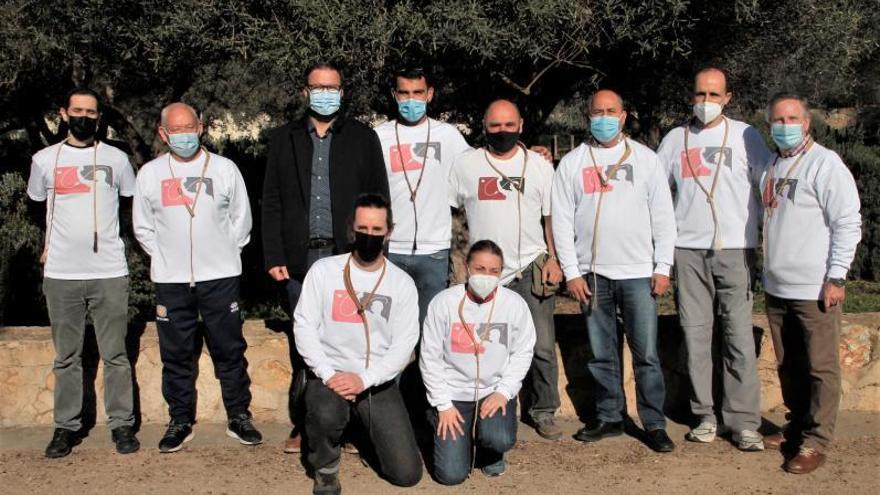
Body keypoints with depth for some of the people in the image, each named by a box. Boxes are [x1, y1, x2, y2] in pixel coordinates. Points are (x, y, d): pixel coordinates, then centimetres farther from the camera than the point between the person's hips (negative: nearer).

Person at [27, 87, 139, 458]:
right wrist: (49, 245, 16)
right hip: (60, 275, 1)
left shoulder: (116, 159, 3)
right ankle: (66, 426, 15)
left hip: (109, 273, -1)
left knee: (115, 355, 3)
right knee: (66, 357, 7)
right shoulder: (44, 160, 6)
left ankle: (122, 424, 11)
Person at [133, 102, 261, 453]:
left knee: (230, 350, 4)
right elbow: (143, 227, 11)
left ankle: (239, 417, 16)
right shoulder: (150, 174, 4)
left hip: (220, 276, -1)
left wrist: (224, 253, 5)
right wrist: (164, 257, 5)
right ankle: (180, 421, 18)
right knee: (176, 354, 7)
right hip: (170, 280, 1)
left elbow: (241, 218, 9)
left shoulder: (224, 169, 2)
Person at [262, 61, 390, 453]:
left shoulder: (363, 138, 7)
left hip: (349, 256, -1)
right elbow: (272, 203, 8)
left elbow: (379, 199, 4)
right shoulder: (284, 140, 11)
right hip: (301, 258, 1)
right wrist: (274, 257, 0)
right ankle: (302, 424, 16)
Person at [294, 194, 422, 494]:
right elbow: (304, 325, -4)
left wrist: (363, 380, -19)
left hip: (378, 383, 2)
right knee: (326, 415, -38)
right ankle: (325, 468, -3)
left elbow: (404, 344, -5)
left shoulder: (402, 283, 1)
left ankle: (369, 429, 26)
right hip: (331, 374, -1)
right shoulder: (323, 271, 0)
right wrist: (328, 373, -18)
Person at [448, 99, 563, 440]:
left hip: (531, 270, 0)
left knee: (542, 347, -3)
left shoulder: (540, 166, 7)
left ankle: (542, 411, 13)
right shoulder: (466, 165, 5)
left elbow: (551, 217, 8)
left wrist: (553, 259, -2)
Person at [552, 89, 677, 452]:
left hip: (638, 273, -1)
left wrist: (663, 267, -2)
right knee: (601, 353, 8)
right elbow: (562, 220, 4)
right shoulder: (572, 163, 6)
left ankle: (654, 424, 8)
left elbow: (663, 216, 5)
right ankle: (609, 418, 20)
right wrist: (571, 272, -3)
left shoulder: (645, 159, 5)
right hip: (592, 273, 1)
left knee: (646, 353, -1)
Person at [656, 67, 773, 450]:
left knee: (739, 336, -6)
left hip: (735, 249, -2)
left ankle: (743, 421, -1)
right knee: (695, 334, 4)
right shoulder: (675, 138, 11)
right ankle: (705, 415, 12)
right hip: (688, 250, 2)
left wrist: (757, 224, -2)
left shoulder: (745, 136, 5)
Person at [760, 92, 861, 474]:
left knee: (820, 368, -1)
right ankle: (797, 427, 28)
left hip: (815, 290, -7)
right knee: (788, 366, 15)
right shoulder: (772, 166, 14)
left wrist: (836, 278, -16)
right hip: (777, 288, 8)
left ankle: (815, 442, 6)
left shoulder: (824, 164, -9)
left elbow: (848, 224, -13)